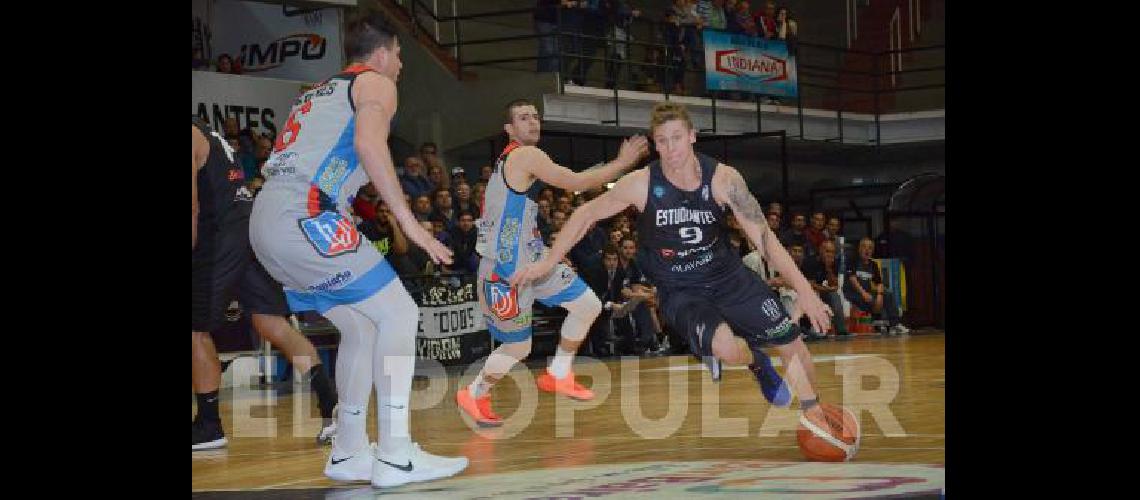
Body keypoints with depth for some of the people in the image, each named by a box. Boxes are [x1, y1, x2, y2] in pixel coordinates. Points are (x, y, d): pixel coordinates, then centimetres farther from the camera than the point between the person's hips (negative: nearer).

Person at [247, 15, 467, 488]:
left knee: (361, 328, 18)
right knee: (398, 313, -4)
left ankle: (349, 453, 19)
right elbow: (369, 142, -15)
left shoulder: (317, 93, 31)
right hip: (305, 217, -9)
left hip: (265, 223, 9)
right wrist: (409, 222, -17)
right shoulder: (375, 82, 5)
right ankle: (395, 456, -8)